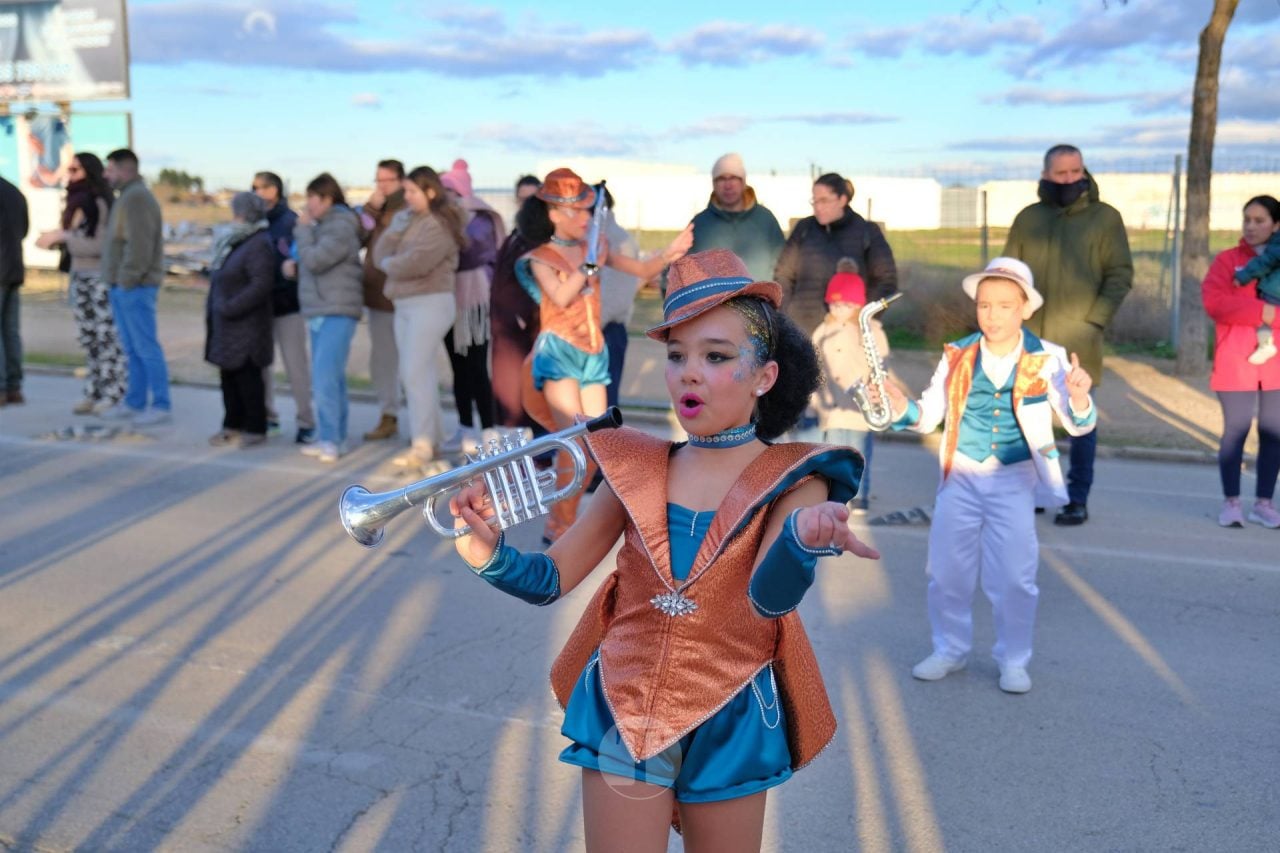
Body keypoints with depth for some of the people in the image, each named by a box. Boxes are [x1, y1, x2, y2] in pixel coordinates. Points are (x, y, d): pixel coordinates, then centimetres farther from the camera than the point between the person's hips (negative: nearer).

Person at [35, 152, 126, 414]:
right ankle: (95, 394, 15)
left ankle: (116, 395, 1)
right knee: (89, 338, 9)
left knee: (108, 338, -4)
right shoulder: (77, 203, 13)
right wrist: (55, 239, 3)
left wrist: (62, 236, -17)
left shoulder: (102, 203, -11)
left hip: (102, 279, -8)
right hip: (80, 278, 8)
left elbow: (101, 245, -17)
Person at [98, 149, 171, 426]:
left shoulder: (137, 197, -14)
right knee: (133, 349, 13)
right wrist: (118, 281, 16)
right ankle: (134, 402, 19)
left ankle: (161, 406, -5)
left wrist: (128, 280, -20)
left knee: (146, 347, -8)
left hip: (135, 287, -10)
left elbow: (139, 244, -22)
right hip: (123, 286, 10)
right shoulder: (127, 196, 20)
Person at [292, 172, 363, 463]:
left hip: (337, 313, -10)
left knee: (325, 376, -14)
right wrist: (296, 266, 4)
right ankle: (333, 438, 17)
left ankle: (330, 439, -11)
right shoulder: (323, 225, 18)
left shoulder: (341, 227, -11)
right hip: (319, 311, 10)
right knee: (331, 377, 11)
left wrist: (303, 229, -6)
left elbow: (316, 260, -19)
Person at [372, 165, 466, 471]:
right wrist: (396, 227, -7)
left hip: (431, 303, -8)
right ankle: (434, 439, 17)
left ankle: (422, 445, -10)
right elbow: (380, 255, 7)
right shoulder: (408, 219, 15)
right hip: (404, 304, 9)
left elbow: (413, 264, -20)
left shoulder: (439, 225, -11)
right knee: (421, 373, 10)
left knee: (415, 373, -12)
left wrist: (389, 263, -1)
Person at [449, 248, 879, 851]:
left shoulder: (793, 480, -9)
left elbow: (770, 594, -27)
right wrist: (487, 553, -22)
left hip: (729, 725, -1)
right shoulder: (637, 468, -1)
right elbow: (552, 578, 0)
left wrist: (805, 537, -49)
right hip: (622, 715, 1)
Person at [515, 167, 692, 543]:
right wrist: (589, 261, -25)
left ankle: (561, 521, 20)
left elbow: (641, 269, 5)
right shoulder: (540, 258, -3)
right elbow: (561, 297, -20)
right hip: (559, 351, -5)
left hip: (593, 353, 5)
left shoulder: (595, 246, 8)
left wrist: (668, 254, -12)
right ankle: (559, 527, 1)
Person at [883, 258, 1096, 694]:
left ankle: (1013, 661, 22)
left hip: (1015, 478, -2)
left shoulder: (1046, 358, -6)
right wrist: (900, 408, -19)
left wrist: (1079, 399, -29)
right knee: (947, 570, 9)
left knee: (1014, 577, 1)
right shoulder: (957, 355, -2)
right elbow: (928, 416, 1)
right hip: (961, 477, 2)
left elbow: (1078, 425, -8)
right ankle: (949, 650, 29)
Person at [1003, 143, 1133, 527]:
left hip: (1078, 341, -3)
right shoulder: (1028, 218, 10)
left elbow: (1120, 275, 0)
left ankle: (1078, 499, 10)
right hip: (1030, 340, 3)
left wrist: (1096, 320, -11)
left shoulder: (1105, 217, 2)